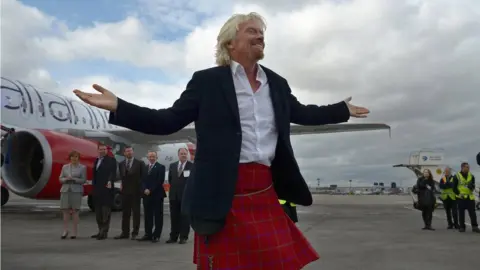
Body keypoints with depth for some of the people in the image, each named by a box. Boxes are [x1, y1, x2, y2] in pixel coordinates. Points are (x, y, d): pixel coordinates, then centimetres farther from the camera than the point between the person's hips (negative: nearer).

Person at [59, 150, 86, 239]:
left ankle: (74, 232, 4)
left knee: (74, 211, -2)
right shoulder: (65, 167, 12)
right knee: (65, 210, 0)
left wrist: (73, 179, -15)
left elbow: (83, 180, -2)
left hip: (76, 191, -3)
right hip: (65, 190, 3)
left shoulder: (83, 167, 3)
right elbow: (61, 179, 9)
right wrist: (66, 179, -12)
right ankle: (65, 230, 10)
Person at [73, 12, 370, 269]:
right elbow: (168, 120, -2)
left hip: (265, 193, 5)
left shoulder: (277, 83, 13)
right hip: (223, 195, -4)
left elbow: (302, 113, 28)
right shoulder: (207, 80, -1)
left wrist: (344, 109, 32)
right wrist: (118, 106, -13)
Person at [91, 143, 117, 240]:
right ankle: (101, 231, 21)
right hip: (97, 189, 8)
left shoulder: (111, 160, -5)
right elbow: (95, 174, 20)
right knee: (98, 211, 12)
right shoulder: (96, 160, 18)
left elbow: (113, 172, -18)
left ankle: (104, 232, -3)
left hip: (106, 189, -8)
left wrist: (110, 181, -34)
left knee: (106, 210, -5)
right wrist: (94, 186, 15)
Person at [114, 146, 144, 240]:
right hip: (125, 191, 4)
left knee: (136, 213, 1)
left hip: (136, 191, -3)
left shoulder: (140, 163, 0)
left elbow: (143, 177, -1)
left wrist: (142, 189, -7)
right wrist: (122, 184, -3)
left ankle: (135, 233, 7)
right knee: (125, 213, 8)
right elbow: (121, 176, 13)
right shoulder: (121, 164, 11)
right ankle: (125, 233, 14)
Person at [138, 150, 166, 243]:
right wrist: (145, 190, -8)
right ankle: (148, 234, 13)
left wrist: (151, 190, -13)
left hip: (157, 195, -5)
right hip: (146, 195, 5)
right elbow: (143, 181, 10)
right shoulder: (144, 167, 16)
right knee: (147, 216, 7)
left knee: (158, 216, -1)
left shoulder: (161, 167, -1)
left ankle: (156, 235, 3)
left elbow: (160, 181, -10)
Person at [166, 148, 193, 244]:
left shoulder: (192, 166, -3)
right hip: (174, 195, 4)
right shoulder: (172, 166, 12)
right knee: (174, 217, 8)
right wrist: (173, 188, 14)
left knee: (185, 217, 1)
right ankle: (173, 236, 15)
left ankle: (183, 237, 8)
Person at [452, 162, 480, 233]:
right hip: (461, 197, -3)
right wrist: (458, 194, -14)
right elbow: (454, 187, -1)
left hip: (470, 197, 3)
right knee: (461, 213, 2)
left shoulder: (471, 176, 7)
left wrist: (471, 186, -13)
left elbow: (473, 186, 10)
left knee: (472, 212, -1)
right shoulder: (456, 176, -3)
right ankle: (462, 227, 10)